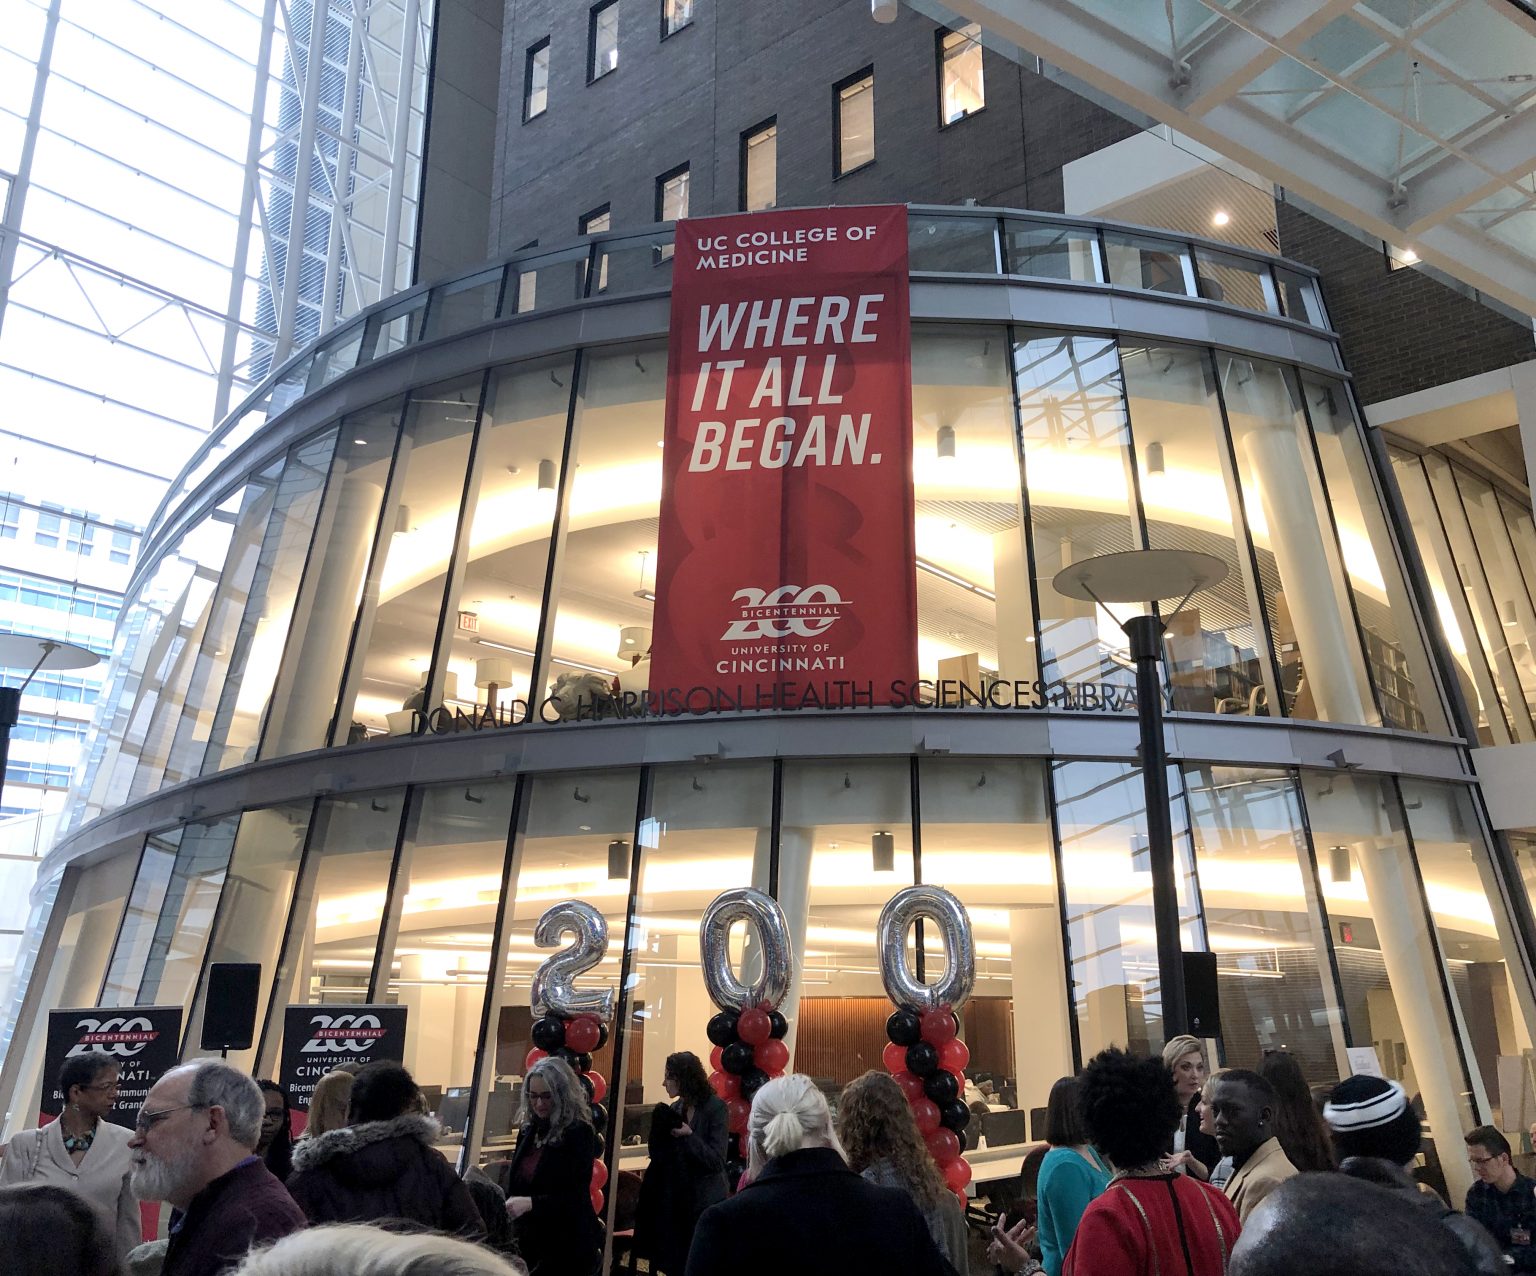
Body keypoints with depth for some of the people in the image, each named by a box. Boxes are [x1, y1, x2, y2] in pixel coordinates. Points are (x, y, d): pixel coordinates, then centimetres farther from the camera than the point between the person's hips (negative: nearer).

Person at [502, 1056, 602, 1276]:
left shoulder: (579, 1132, -13)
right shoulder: (529, 1128, 6)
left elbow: (575, 1196, -18)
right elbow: (515, 1182, 16)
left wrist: (530, 1203, -30)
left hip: (567, 1245, -6)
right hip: (528, 1239, 6)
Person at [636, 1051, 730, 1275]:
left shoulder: (715, 1107, -14)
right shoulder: (675, 1109, 3)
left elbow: (717, 1161, -17)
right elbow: (660, 1157, 5)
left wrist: (689, 1135, -25)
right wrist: (661, 1130, -12)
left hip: (705, 1202, -6)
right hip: (675, 1198, 6)